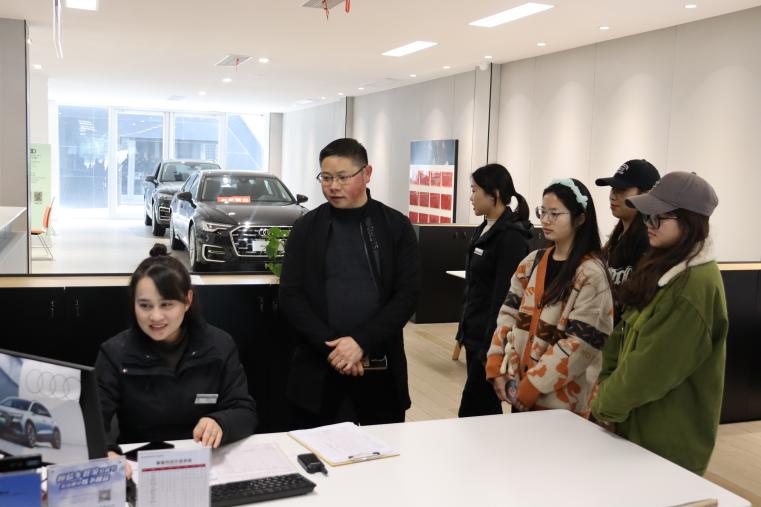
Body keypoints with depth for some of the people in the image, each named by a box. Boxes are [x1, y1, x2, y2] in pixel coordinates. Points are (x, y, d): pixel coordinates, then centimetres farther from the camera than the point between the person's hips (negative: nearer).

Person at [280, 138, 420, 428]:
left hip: (381, 368, 0)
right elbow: (290, 296, -1)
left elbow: (407, 294, -3)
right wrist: (331, 346, -13)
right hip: (318, 368, 0)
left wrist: (361, 341, -15)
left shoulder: (396, 226, 2)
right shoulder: (306, 228, 4)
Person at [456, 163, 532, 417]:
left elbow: (505, 297, -20)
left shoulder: (511, 236, -17)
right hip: (475, 334, 9)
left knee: (472, 412, -5)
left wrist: (492, 347, -20)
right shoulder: (484, 230, 11)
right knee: (486, 408, 15)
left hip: (491, 338, -9)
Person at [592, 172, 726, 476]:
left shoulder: (696, 284, -22)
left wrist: (606, 405, -10)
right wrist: (607, 388, -3)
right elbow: (627, 336, 9)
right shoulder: (666, 268, 7)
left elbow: (653, 368, -23)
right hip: (642, 426, 8)